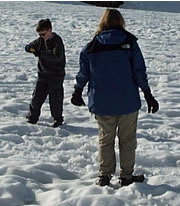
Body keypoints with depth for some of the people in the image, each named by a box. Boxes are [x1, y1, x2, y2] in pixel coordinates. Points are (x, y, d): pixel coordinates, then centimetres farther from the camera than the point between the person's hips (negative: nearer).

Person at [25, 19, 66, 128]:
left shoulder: (57, 41, -16)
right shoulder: (41, 40, 4)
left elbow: (57, 57, -29)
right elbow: (28, 47, 11)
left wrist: (41, 53, -33)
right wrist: (31, 48, -14)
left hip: (56, 75, -5)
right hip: (43, 74, 6)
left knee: (55, 98, 1)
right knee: (37, 96, 6)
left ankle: (58, 119, 18)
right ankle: (32, 117, 20)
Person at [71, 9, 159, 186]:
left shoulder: (91, 46, -2)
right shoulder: (129, 43, -6)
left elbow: (83, 74, 4)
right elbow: (140, 72, -6)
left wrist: (77, 94, 19)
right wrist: (148, 96, 1)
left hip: (102, 104, 1)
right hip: (128, 102, -1)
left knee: (105, 139, 15)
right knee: (127, 140, 12)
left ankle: (104, 175, 14)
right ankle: (126, 176, 17)